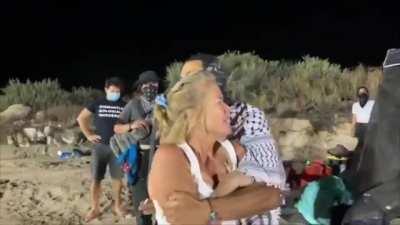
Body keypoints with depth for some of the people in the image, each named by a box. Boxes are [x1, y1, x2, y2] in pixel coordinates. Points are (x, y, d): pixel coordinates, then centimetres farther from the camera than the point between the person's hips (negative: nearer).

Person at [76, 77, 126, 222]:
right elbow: (81, 118, 10)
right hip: (100, 146, 0)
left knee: (117, 178, 6)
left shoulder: (124, 106, 2)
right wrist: (88, 135, 3)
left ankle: (117, 205, 22)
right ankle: (95, 208, 11)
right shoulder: (98, 103, 3)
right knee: (95, 179, 1)